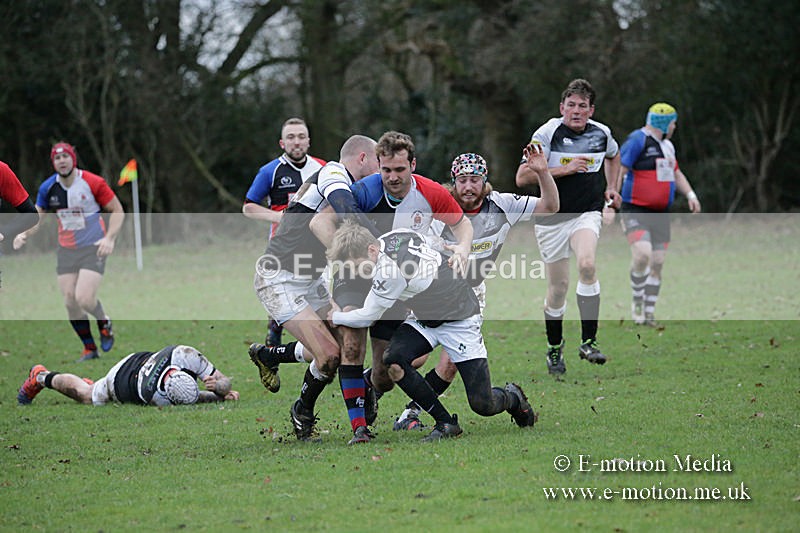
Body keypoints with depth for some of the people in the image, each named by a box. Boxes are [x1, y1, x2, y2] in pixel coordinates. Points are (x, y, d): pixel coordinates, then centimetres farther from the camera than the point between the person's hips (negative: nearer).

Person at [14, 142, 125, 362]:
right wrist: (24, 234, -9)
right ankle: (89, 349, 15)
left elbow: (117, 210, -4)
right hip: (66, 251, 4)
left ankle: (104, 322, 15)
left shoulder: (93, 183, -12)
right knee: (70, 302, -2)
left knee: (84, 299, -19)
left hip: (93, 249, -4)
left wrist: (109, 238, -17)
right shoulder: (48, 188, -1)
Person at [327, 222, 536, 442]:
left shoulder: (391, 269, -32)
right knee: (393, 360, -17)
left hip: (460, 319, -9)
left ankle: (513, 397, 26)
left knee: (482, 405, -11)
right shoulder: (390, 237, -8)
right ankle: (446, 423, -4)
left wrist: (336, 317, 0)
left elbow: (367, 317, -18)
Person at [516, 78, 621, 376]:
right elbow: (522, 177, -16)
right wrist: (565, 169, -20)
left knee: (587, 264, -27)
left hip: (587, 214, 1)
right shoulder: (548, 133, -10)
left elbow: (613, 155, 29)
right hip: (552, 219, -1)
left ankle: (589, 342, -22)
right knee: (558, 288, 3)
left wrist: (610, 187, 15)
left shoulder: (601, 133, 3)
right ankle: (554, 349, 27)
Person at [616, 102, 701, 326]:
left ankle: (649, 313, 12)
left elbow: (676, 174, 29)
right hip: (635, 212, -8)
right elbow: (618, 171, -16)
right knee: (642, 254, -25)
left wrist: (690, 195, 13)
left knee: (657, 263, 3)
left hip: (660, 214, 8)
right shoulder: (637, 141, -11)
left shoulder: (666, 145, 16)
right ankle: (637, 301, -4)